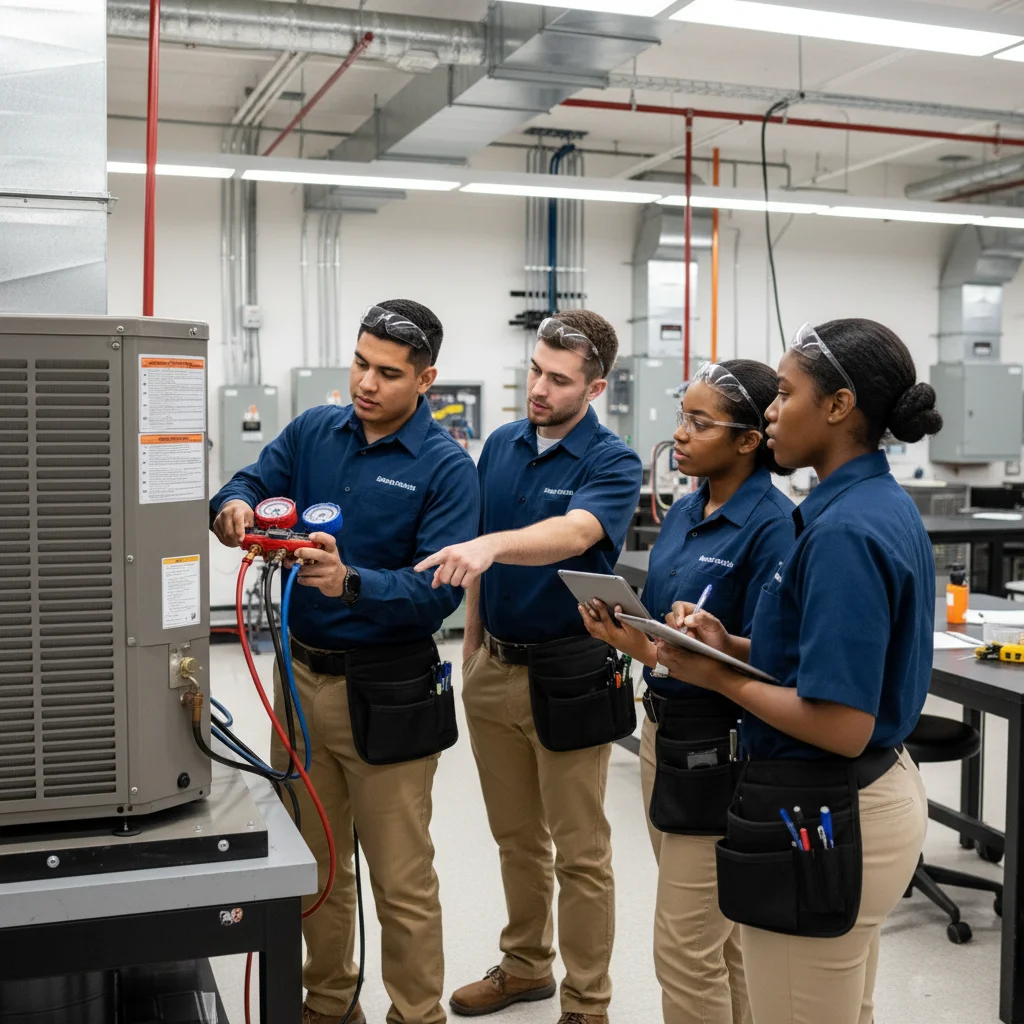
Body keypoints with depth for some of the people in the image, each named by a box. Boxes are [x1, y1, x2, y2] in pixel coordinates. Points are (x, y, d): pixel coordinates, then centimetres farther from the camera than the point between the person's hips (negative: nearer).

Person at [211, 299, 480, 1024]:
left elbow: (440, 589, -20)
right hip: (303, 676, 5)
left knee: (401, 881, 5)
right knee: (313, 863, 20)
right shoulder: (314, 431, 4)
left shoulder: (446, 467, -12)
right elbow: (251, 483, 4)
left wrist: (352, 582, -36)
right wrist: (236, 507, -21)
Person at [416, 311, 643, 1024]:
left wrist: (492, 545, -50)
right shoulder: (501, 446, 6)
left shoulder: (612, 463, -12)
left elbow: (573, 532, -34)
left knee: (579, 853, 6)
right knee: (516, 837, 19)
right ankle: (526, 965, 37)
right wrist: (473, 649, 12)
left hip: (569, 676, -5)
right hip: (495, 668, 6)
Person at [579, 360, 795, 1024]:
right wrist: (623, 628, -7)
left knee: (685, 949, 1)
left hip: (719, 749, -8)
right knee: (719, 936, 20)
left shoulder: (773, 525, -17)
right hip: (664, 731, 8)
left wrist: (655, 653, -29)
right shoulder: (684, 512, 7)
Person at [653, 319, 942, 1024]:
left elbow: (842, 726, -26)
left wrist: (719, 678, -14)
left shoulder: (843, 530, -24)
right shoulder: (885, 505, 6)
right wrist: (732, 646, 0)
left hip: (818, 817, -10)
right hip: (877, 798, 10)